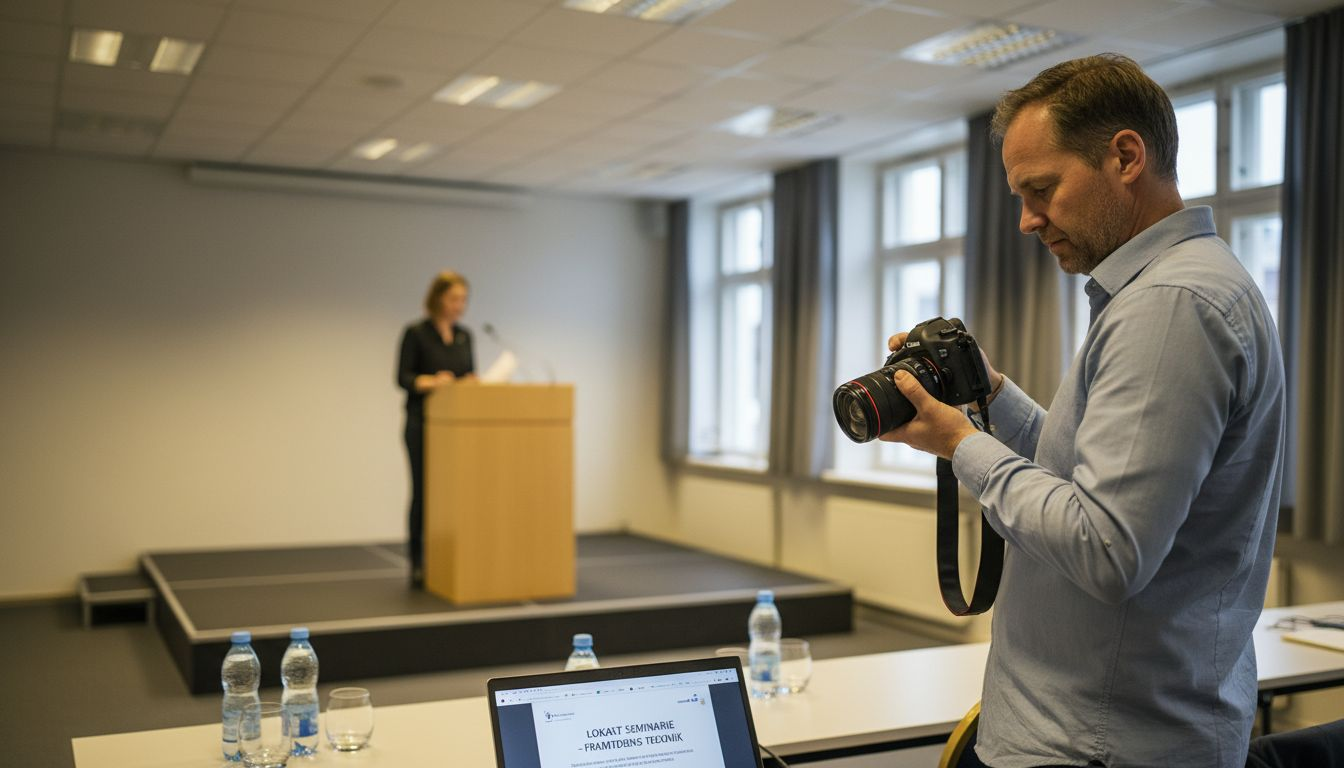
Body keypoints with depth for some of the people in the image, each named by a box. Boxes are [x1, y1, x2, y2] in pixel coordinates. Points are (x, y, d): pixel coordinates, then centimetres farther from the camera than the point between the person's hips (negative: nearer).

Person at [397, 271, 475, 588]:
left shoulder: (464, 336, 11)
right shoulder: (415, 332, -6)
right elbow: (402, 377, -10)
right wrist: (430, 381, -28)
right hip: (423, 424, -5)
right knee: (424, 492, -2)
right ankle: (418, 564, 7)